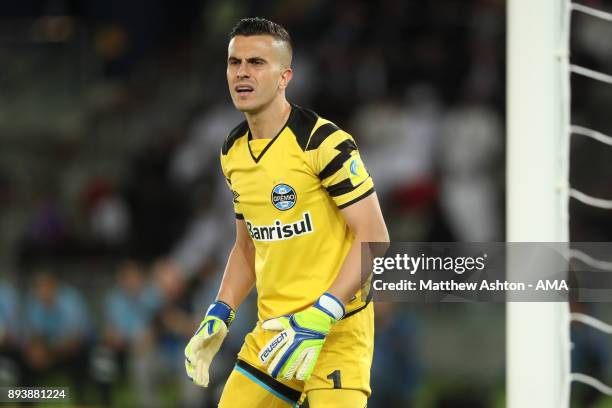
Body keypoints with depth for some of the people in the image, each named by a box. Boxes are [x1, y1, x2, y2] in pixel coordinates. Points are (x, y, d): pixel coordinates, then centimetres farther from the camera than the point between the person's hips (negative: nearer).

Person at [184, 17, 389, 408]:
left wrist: (318, 320, -22)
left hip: (338, 328, -7)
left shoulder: (324, 142, -14)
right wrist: (218, 317, 9)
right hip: (273, 329, 7)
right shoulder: (233, 152, 10)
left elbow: (375, 239, -16)